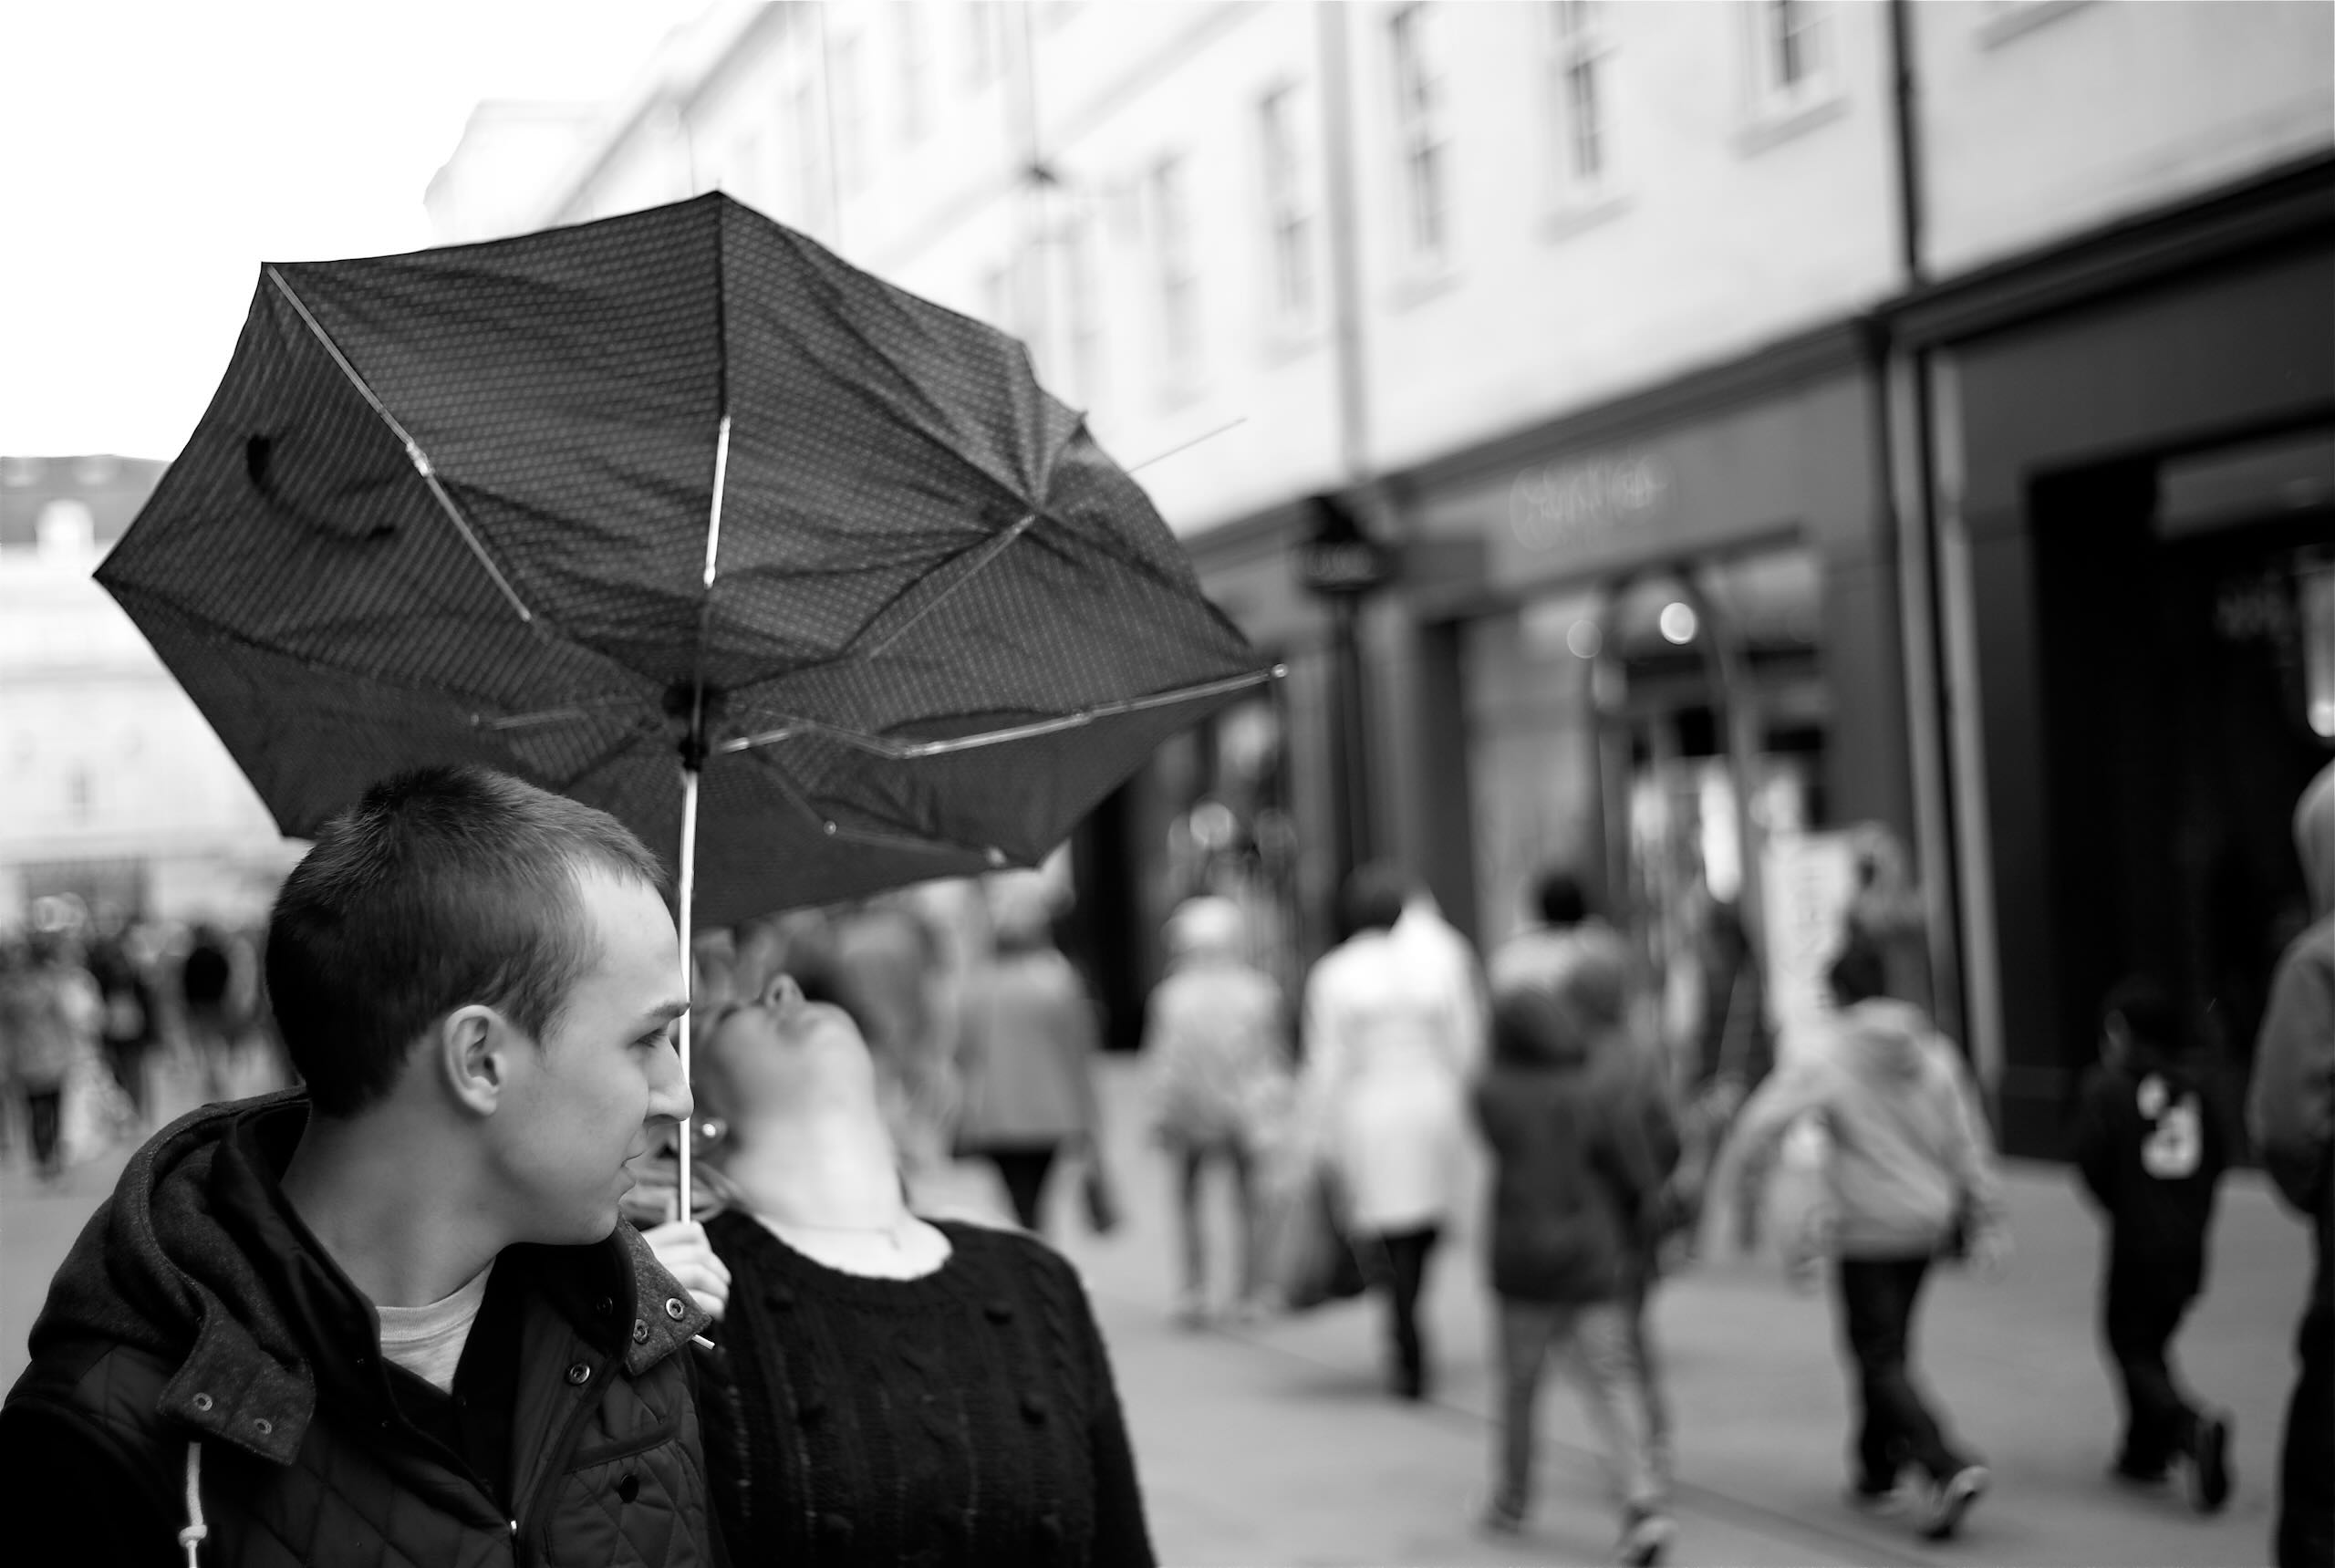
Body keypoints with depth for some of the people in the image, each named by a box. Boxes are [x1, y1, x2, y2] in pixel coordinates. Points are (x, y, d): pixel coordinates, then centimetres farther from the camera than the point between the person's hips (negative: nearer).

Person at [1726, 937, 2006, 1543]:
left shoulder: (1827, 1063, -13)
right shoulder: (1933, 1053, 0)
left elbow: (1765, 1120, -19)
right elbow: (1968, 1141, 1)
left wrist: (1748, 1173, 0)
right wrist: (1987, 1219, 7)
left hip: (1865, 1231, -5)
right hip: (1926, 1225, 5)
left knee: (1880, 1359, -2)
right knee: (1892, 1350, 20)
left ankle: (1948, 1466, -19)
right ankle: (1877, 1473, 28)